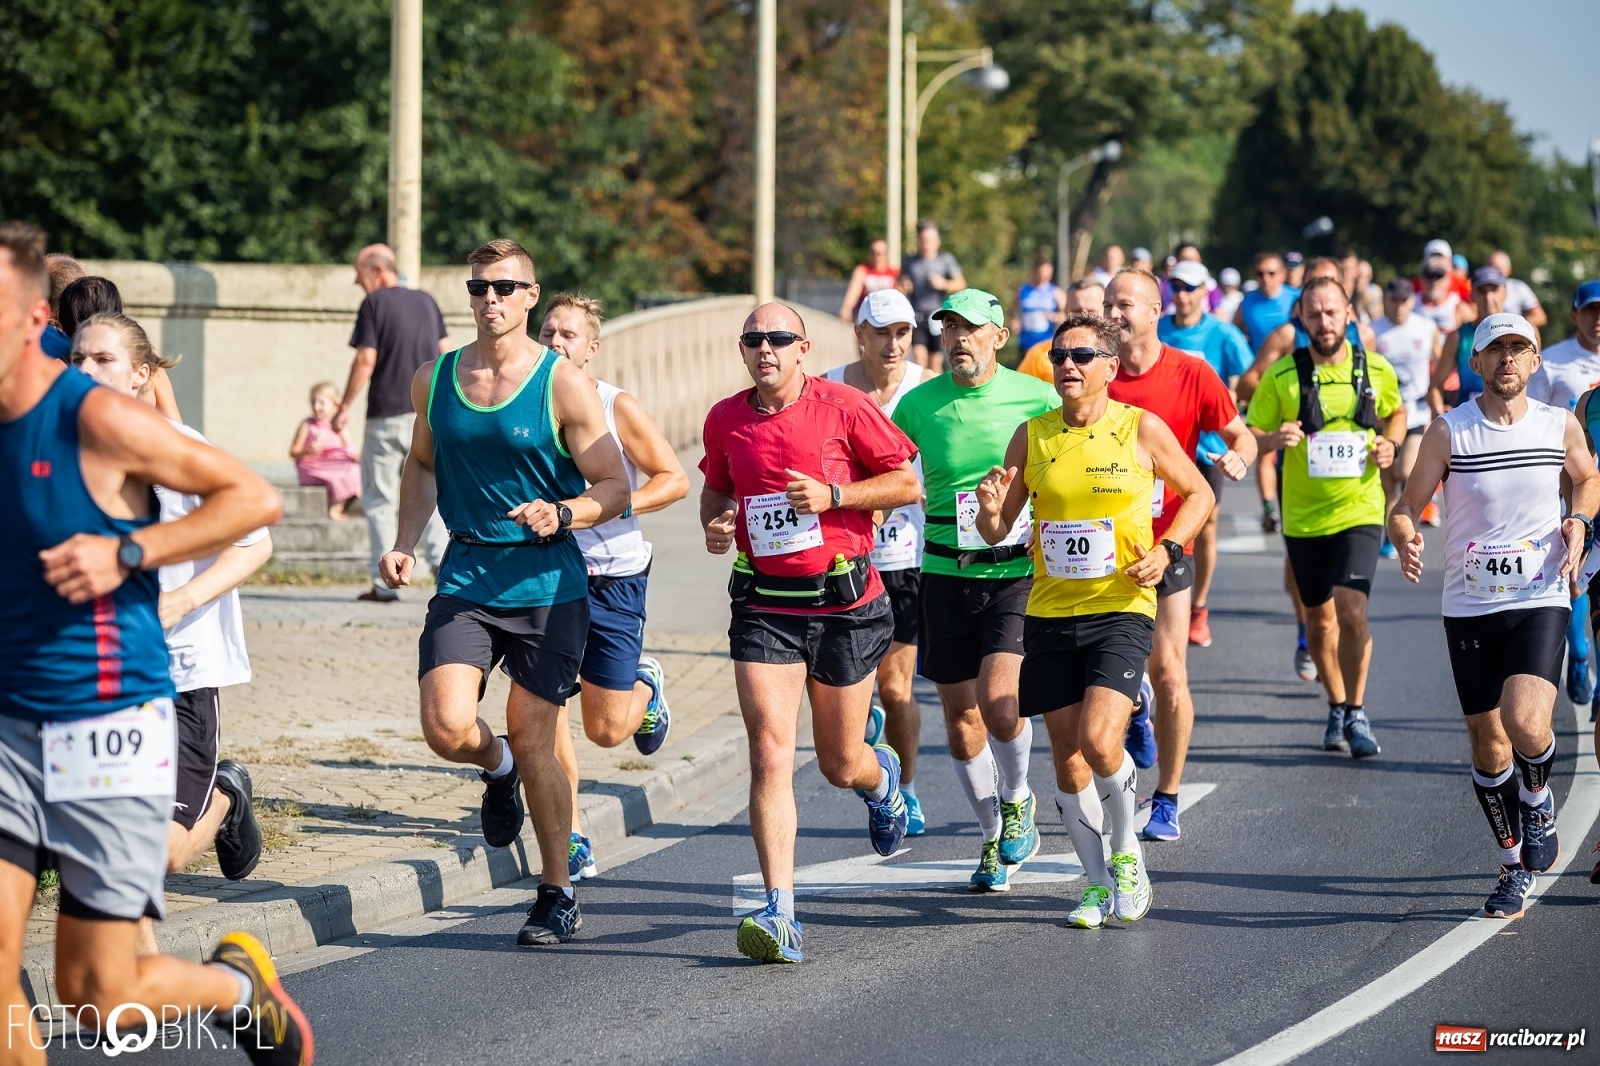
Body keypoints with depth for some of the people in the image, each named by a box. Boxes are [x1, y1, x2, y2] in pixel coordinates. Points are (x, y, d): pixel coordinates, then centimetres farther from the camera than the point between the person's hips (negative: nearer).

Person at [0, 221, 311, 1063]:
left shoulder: (96, 420, -14)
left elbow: (254, 498, -9)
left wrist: (127, 554, -18)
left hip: (110, 725, -5)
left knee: (96, 998, 1)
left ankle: (239, 985, 32)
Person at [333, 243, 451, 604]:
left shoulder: (374, 304, -7)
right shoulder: (426, 302, 11)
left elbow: (366, 360, -12)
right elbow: (446, 352, 12)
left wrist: (345, 407, -5)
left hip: (386, 415, -5)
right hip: (428, 414, 5)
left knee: (380, 501, 4)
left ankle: (384, 583, 2)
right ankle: (441, 558, -10)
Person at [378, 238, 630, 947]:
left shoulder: (564, 385, -6)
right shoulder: (434, 379, 6)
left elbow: (616, 488, -5)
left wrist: (562, 513, -24)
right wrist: (405, 543, 9)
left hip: (547, 586, -3)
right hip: (464, 580, 3)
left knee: (533, 744, 0)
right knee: (447, 729, -16)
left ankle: (557, 896, 17)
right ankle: (498, 769, 21)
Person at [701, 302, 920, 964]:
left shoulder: (844, 407, -7)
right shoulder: (725, 420, 3)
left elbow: (907, 484, -2)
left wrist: (833, 495, -15)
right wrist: (715, 524, 0)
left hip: (843, 604, -2)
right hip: (764, 606, 2)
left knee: (841, 766, 10)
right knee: (770, 753, -15)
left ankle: (882, 778, 50)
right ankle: (780, 913, -18)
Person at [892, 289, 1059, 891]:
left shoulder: (1036, 398, -3)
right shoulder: (918, 404, 0)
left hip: (1017, 574, -3)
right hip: (945, 575, 3)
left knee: (998, 700, -20)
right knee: (961, 717, 6)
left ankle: (1017, 800, 10)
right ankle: (995, 839, 25)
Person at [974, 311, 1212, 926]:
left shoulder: (1142, 430, -3)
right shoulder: (1032, 436, 5)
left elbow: (1198, 493, 10)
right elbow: (996, 532, 9)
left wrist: (1167, 551, -7)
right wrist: (991, 511, -14)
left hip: (1121, 610, -4)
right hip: (1049, 614, 4)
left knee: (1099, 741, -20)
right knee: (1067, 756, 5)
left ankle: (1128, 851, 6)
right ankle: (1098, 882, 22)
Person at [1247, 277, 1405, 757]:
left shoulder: (1377, 370, -1)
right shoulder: (1281, 376, -5)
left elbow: (1396, 412, 18)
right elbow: (1250, 436, 0)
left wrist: (1390, 444, -2)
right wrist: (1274, 440, -22)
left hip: (1359, 512, -1)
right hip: (1303, 516, 1)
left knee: (1351, 611, -16)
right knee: (1319, 617, 13)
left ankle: (1356, 713, 0)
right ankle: (1337, 707, 34)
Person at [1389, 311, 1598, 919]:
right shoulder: (1448, 432, -4)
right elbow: (1406, 506, -2)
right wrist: (1405, 537, -25)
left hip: (1539, 600, -1)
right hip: (1469, 606, 1)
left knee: (1525, 721, -23)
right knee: (1487, 745, 6)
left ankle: (1538, 800, 12)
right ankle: (1516, 868, 25)